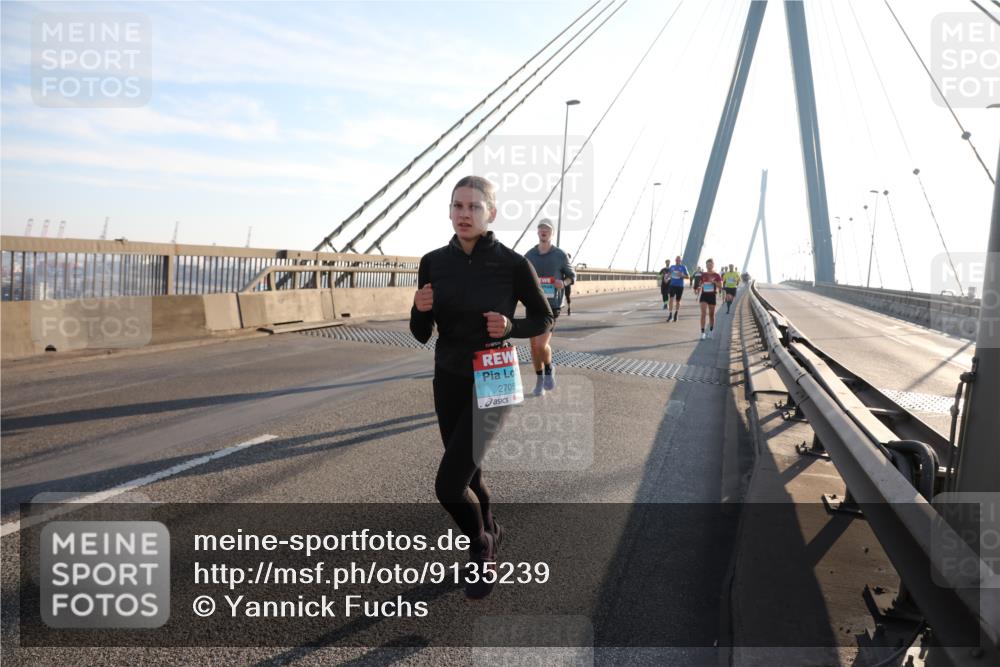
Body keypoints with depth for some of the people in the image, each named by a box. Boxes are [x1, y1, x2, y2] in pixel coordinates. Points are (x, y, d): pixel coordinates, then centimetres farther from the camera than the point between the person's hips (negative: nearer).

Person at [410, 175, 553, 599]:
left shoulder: (513, 264, -14)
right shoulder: (434, 262, -4)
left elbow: (544, 319, -1)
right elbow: (422, 334, 2)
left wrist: (510, 327, -20)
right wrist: (420, 309, -20)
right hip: (448, 382, 5)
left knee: (448, 485, -11)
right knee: (466, 474, 19)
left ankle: (481, 548, 21)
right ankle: (491, 533, 50)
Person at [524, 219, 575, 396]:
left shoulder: (560, 255, -2)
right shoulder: (529, 256, 3)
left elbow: (572, 276, 10)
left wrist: (564, 283, -12)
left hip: (552, 306, -3)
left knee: (541, 344, -16)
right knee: (534, 346, 6)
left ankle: (549, 370, 15)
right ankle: (539, 380, 24)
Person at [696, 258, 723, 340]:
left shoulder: (717, 275, -2)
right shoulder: (703, 275, 5)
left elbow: (721, 287, -6)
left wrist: (714, 282, -19)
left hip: (712, 296, -1)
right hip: (704, 295, 1)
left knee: (711, 314, 11)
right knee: (703, 313, -13)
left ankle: (711, 332, 27)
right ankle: (702, 332, -14)